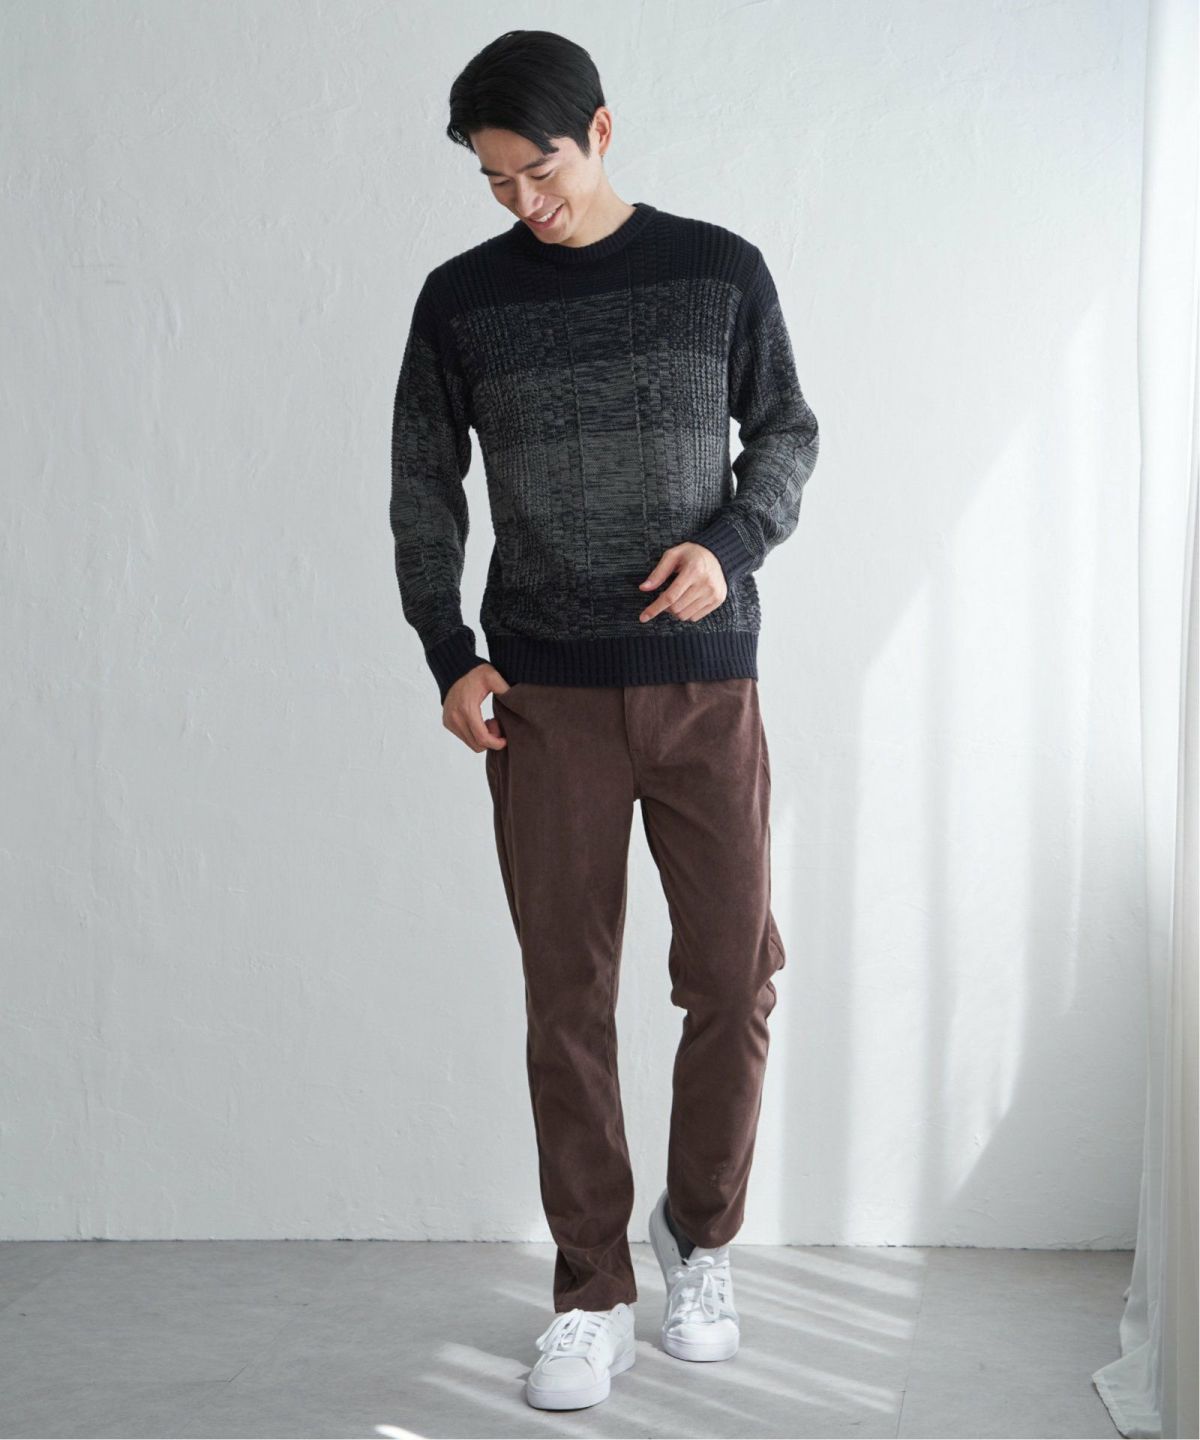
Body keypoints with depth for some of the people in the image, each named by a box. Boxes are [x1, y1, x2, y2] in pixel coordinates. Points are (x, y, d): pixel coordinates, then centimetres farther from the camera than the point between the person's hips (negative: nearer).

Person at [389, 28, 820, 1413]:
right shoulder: (462, 298, 4)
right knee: (567, 1000, 2)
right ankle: (592, 1297, 14)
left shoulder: (721, 272, 2)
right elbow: (423, 487, 9)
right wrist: (449, 653, -1)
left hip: (707, 686, 0)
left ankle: (700, 1233, 26)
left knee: (735, 981, 2)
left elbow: (787, 434, 9)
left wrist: (731, 542, -10)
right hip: (545, 699, 0)